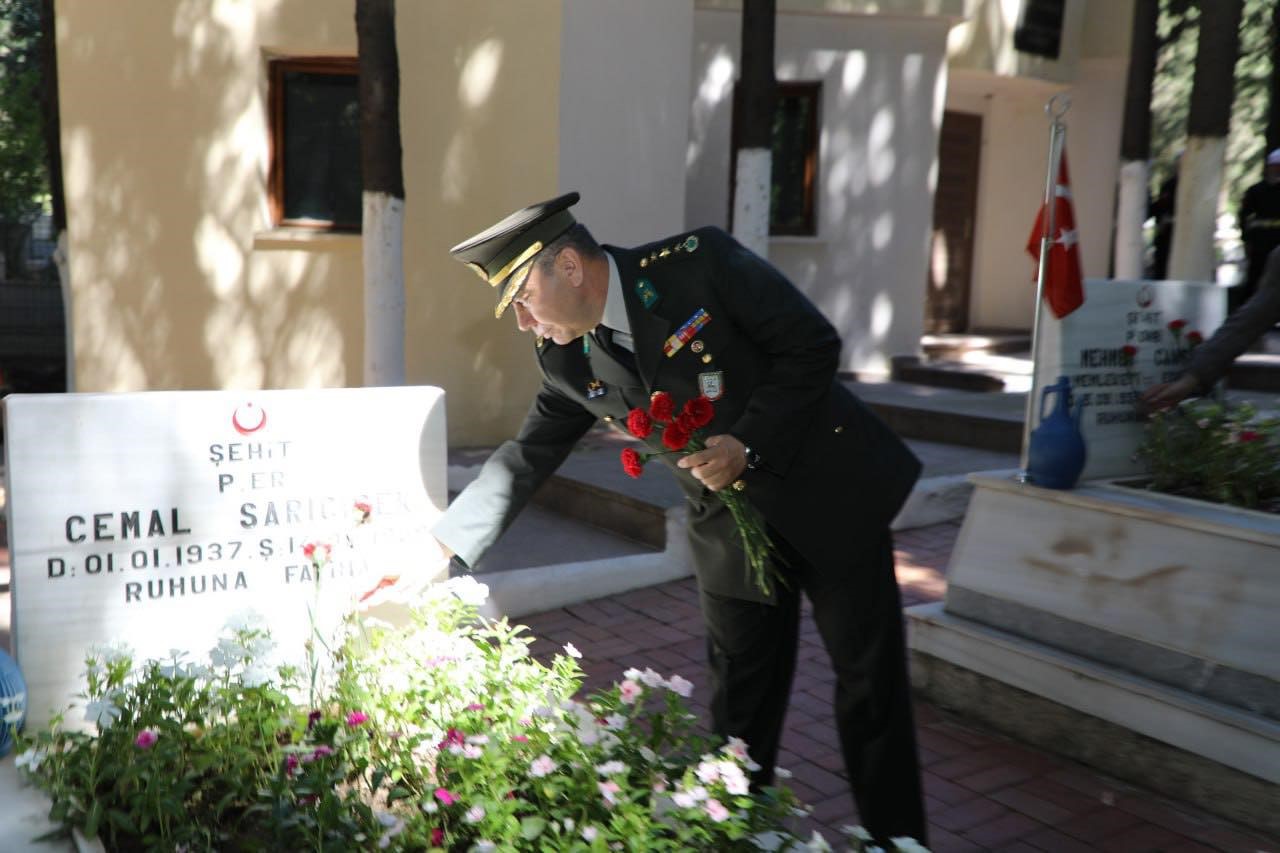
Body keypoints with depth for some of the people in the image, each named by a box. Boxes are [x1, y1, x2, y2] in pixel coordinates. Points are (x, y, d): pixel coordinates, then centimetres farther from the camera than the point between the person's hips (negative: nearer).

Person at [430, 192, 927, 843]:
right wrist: (440, 546, 0)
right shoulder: (568, 361, -4)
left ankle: (896, 836, 25)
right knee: (740, 709, 12)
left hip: (829, 492, -4)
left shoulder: (699, 262, -20)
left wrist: (749, 444, -24)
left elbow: (813, 344, -16)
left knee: (871, 686, 7)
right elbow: (527, 457, 4)